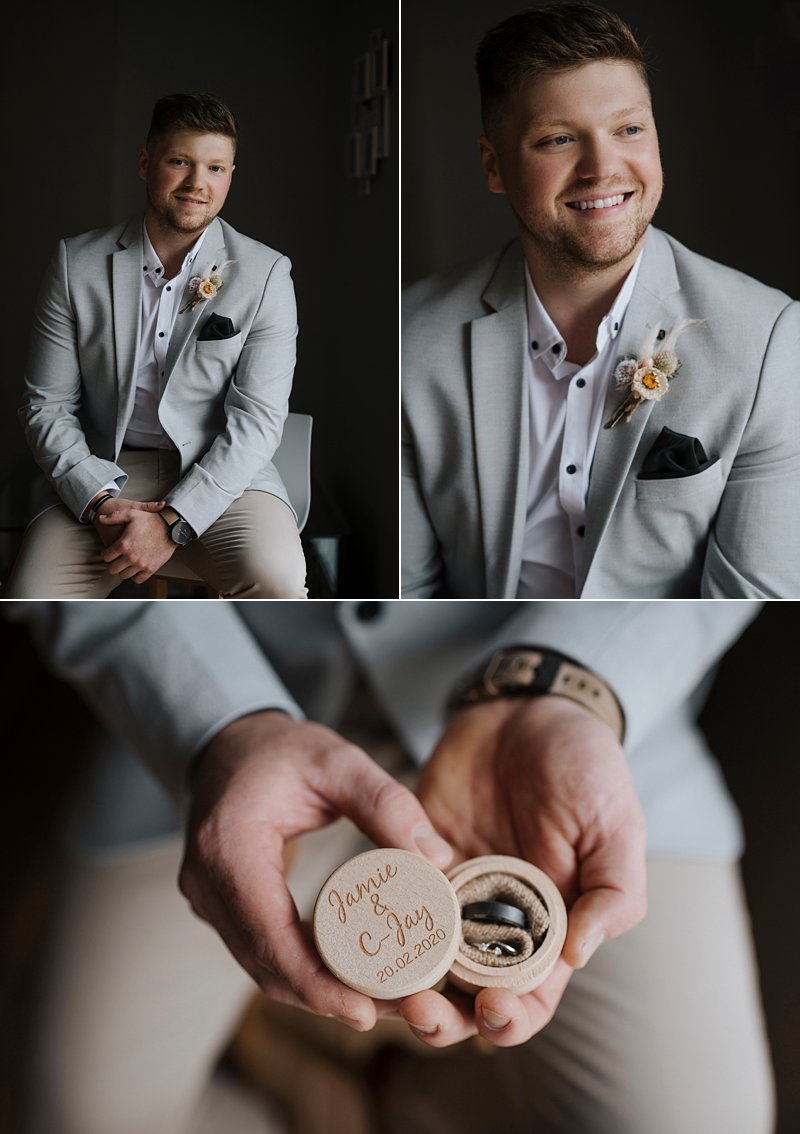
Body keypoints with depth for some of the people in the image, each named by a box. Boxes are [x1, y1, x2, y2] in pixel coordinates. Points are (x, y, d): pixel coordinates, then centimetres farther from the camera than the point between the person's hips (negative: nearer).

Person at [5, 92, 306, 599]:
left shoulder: (266, 274, -2)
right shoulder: (78, 263, 3)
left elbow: (257, 418, -9)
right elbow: (47, 404, 4)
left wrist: (173, 523, -18)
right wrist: (100, 500, -14)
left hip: (221, 474, -1)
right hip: (105, 476, 2)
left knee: (277, 581, -30)